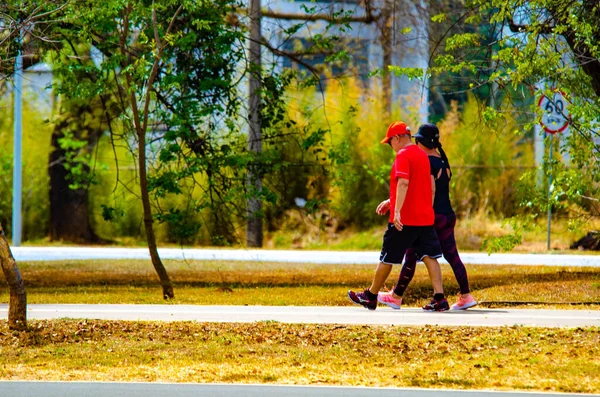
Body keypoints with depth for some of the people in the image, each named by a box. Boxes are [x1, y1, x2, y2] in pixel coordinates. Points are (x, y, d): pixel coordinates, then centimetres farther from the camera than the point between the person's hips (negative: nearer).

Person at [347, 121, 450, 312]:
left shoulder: (403, 155, -11)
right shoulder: (422, 155, 17)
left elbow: (403, 183, -26)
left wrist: (397, 210, -33)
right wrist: (391, 201, 31)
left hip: (404, 219, -8)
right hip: (426, 217, 8)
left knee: (387, 258, 6)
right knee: (430, 257, 2)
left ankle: (371, 296, 18)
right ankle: (439, 298, -9)